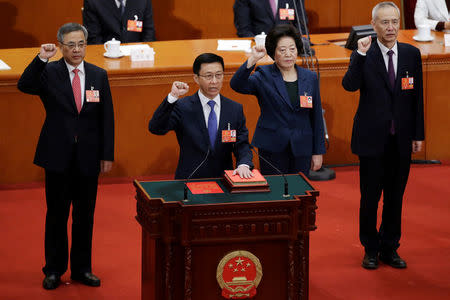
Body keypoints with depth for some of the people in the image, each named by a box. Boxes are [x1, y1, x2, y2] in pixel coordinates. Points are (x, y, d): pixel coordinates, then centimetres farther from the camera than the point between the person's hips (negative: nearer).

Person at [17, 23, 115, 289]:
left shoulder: (99, 75, 5)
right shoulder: (49, 72, -3)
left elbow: (107, 118, 5)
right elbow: (24, 86, -22)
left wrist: (107, 154, 1)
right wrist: (41, 59, -32)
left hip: (88, 157, 2)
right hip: (58, 156, -2)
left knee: (85, 216, 9)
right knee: (57, 214, 5)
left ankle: (82, 268, 21)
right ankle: (54, 270, 15)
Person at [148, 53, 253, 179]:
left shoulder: (235, 109, 10)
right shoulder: (182, 107, 1)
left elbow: (242, 144, 6)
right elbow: (155, 128, -11)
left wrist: (243, 164, -16)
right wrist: (172, 97, -21)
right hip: (189, 183, -4)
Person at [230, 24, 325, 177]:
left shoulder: (310, 78, 8)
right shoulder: (264, 76, -1)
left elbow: (316, 117, 10)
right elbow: (237, 85, -20)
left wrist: (318, 152, 8)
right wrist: (252, 60, -31)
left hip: (301, 150, 2)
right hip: (272, 149, -2)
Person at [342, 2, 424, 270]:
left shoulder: (412, 54, 4)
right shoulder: (364, 56, -5)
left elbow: (417, 96, 7)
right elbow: (349, 85, -20)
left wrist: (418, 134, 5)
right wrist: (361, 54, -30)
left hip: (401, 139, 3)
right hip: (372, 138, -3)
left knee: (395, 197, 10)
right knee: (370, 197, 4)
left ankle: (390, 248, 22)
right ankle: (371, 250, 18)